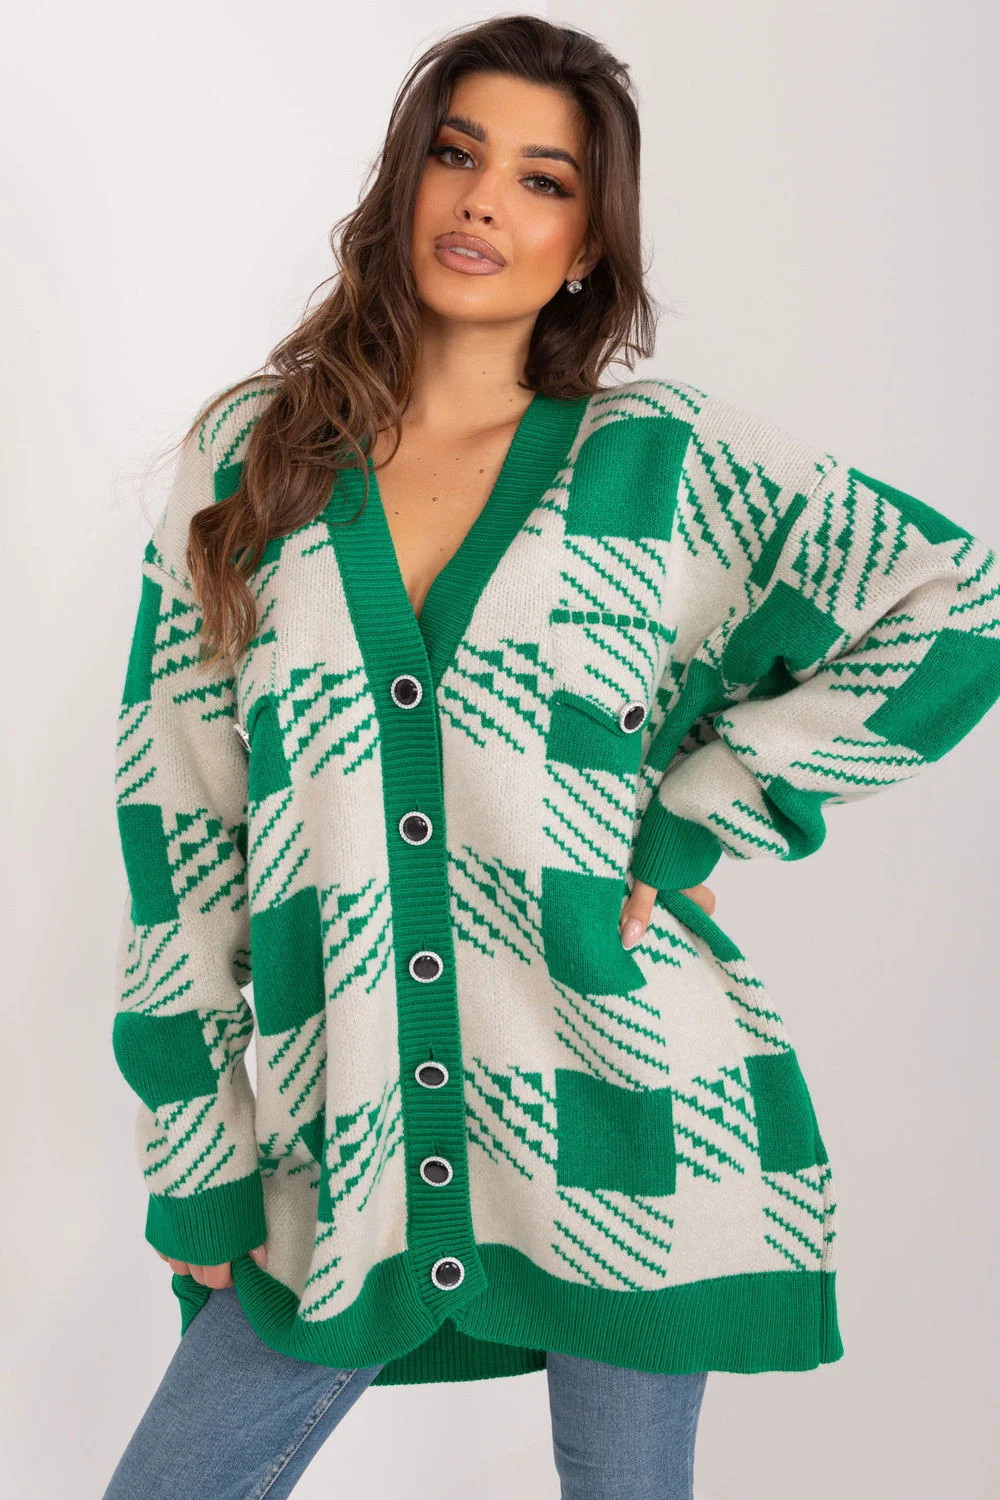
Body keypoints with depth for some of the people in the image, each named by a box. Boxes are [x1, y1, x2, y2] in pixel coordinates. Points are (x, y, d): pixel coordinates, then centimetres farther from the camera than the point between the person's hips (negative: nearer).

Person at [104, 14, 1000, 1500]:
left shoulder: (666, 458, -1)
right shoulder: (250, 461, 4)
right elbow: (178, 828, 3)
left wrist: (695, 817, -8)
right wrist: (201, 1173, 2)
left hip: (625, 1120, -1)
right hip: (354, 1145, 2)